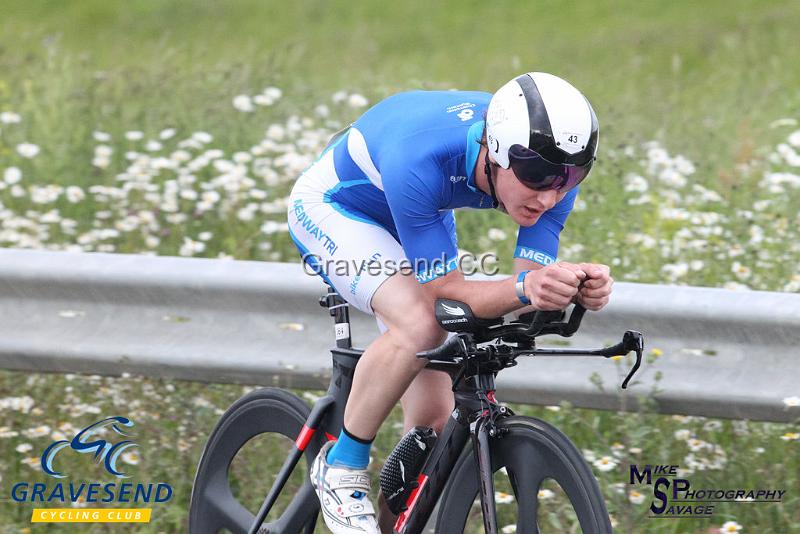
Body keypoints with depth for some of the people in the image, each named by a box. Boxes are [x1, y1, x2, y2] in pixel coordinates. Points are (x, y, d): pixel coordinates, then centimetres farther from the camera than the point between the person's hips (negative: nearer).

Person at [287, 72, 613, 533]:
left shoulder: (553, 168, -27)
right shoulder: (419, 161, -43)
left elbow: (530, 302, -25)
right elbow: (447, 294, -38)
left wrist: (575, 287, -47)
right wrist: (524, 287, -57)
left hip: (420, 219, 6)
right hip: (332, 207, -6)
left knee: (434, 416, -1)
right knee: (420, 324, -34)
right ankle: (342, 467, -14)